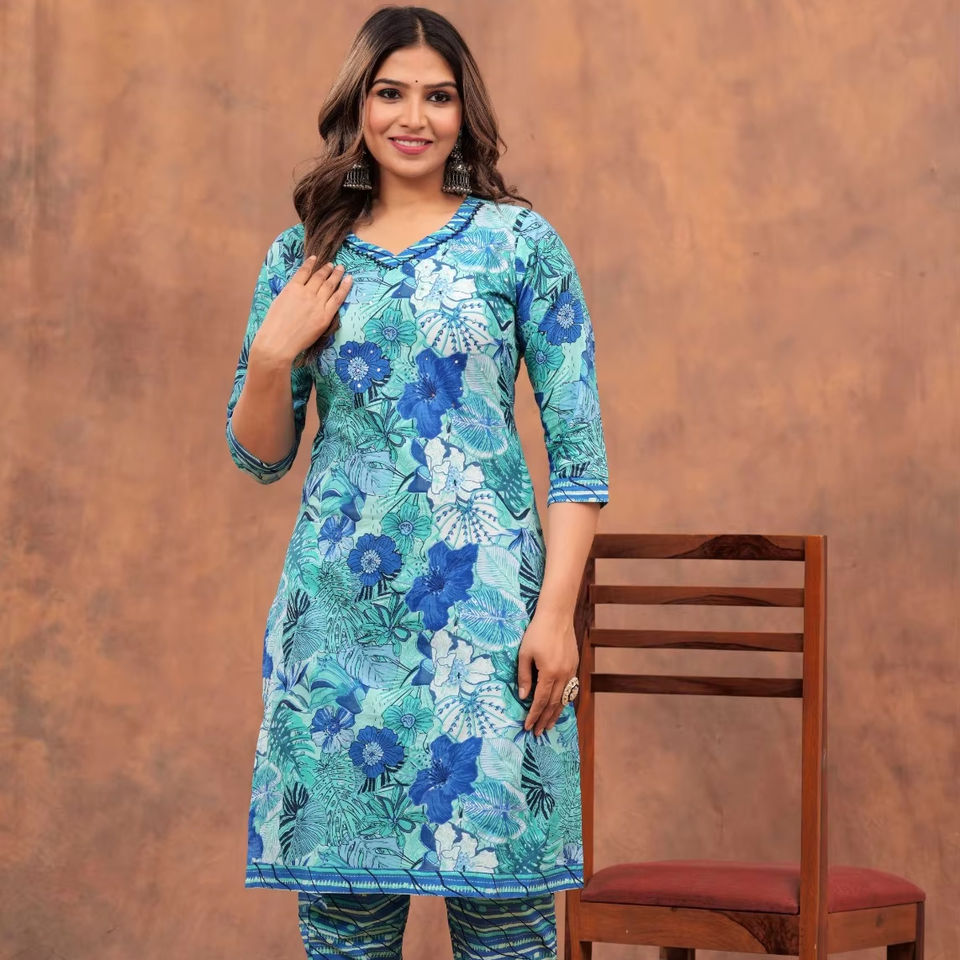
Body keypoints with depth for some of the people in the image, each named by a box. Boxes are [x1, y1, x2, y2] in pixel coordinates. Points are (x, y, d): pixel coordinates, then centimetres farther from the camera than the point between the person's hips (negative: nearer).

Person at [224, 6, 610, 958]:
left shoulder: (520, 242, 2)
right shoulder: (305, 255, 10)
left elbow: (577, 445, -1)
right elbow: (260, 456, 12)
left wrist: (556, 612, -10)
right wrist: (273, 354, -6)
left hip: (482, 599, -2)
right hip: (340, 606, 2)